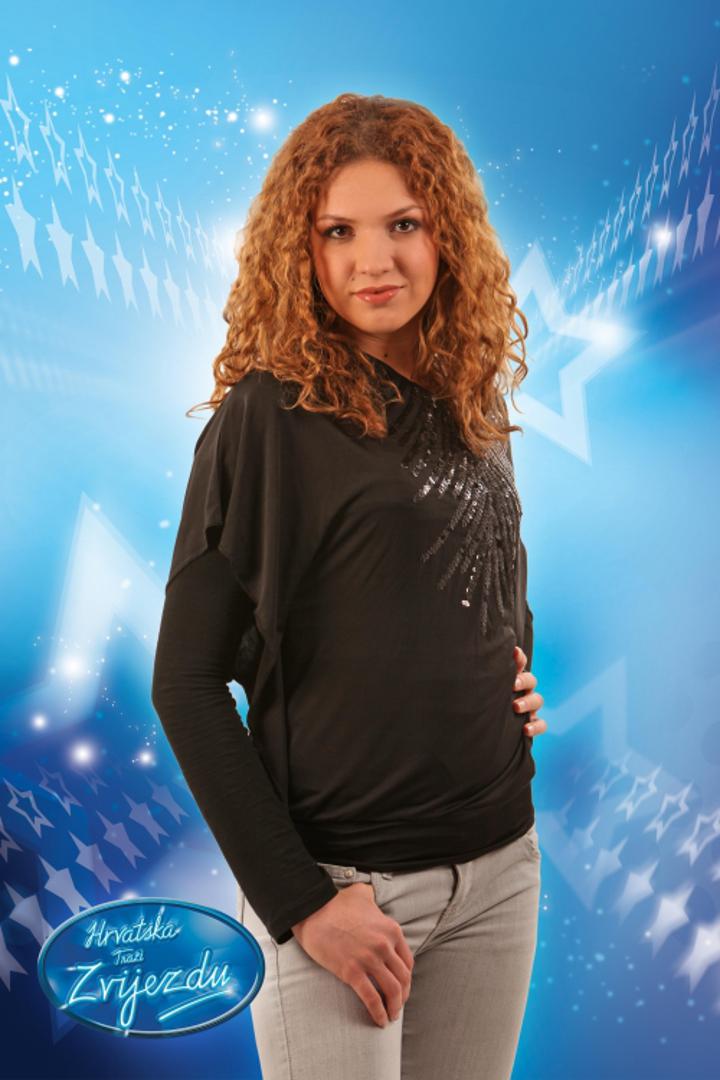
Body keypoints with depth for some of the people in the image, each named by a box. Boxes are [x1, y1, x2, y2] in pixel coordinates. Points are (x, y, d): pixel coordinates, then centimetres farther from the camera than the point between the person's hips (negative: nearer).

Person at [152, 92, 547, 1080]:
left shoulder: (475, 408, 5)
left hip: (501, 863, 6)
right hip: (341, 877, -5)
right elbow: (186, 682, -13)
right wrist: (300, 899, -15)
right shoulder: (269, 417, -12)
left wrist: (522, 671, 0)